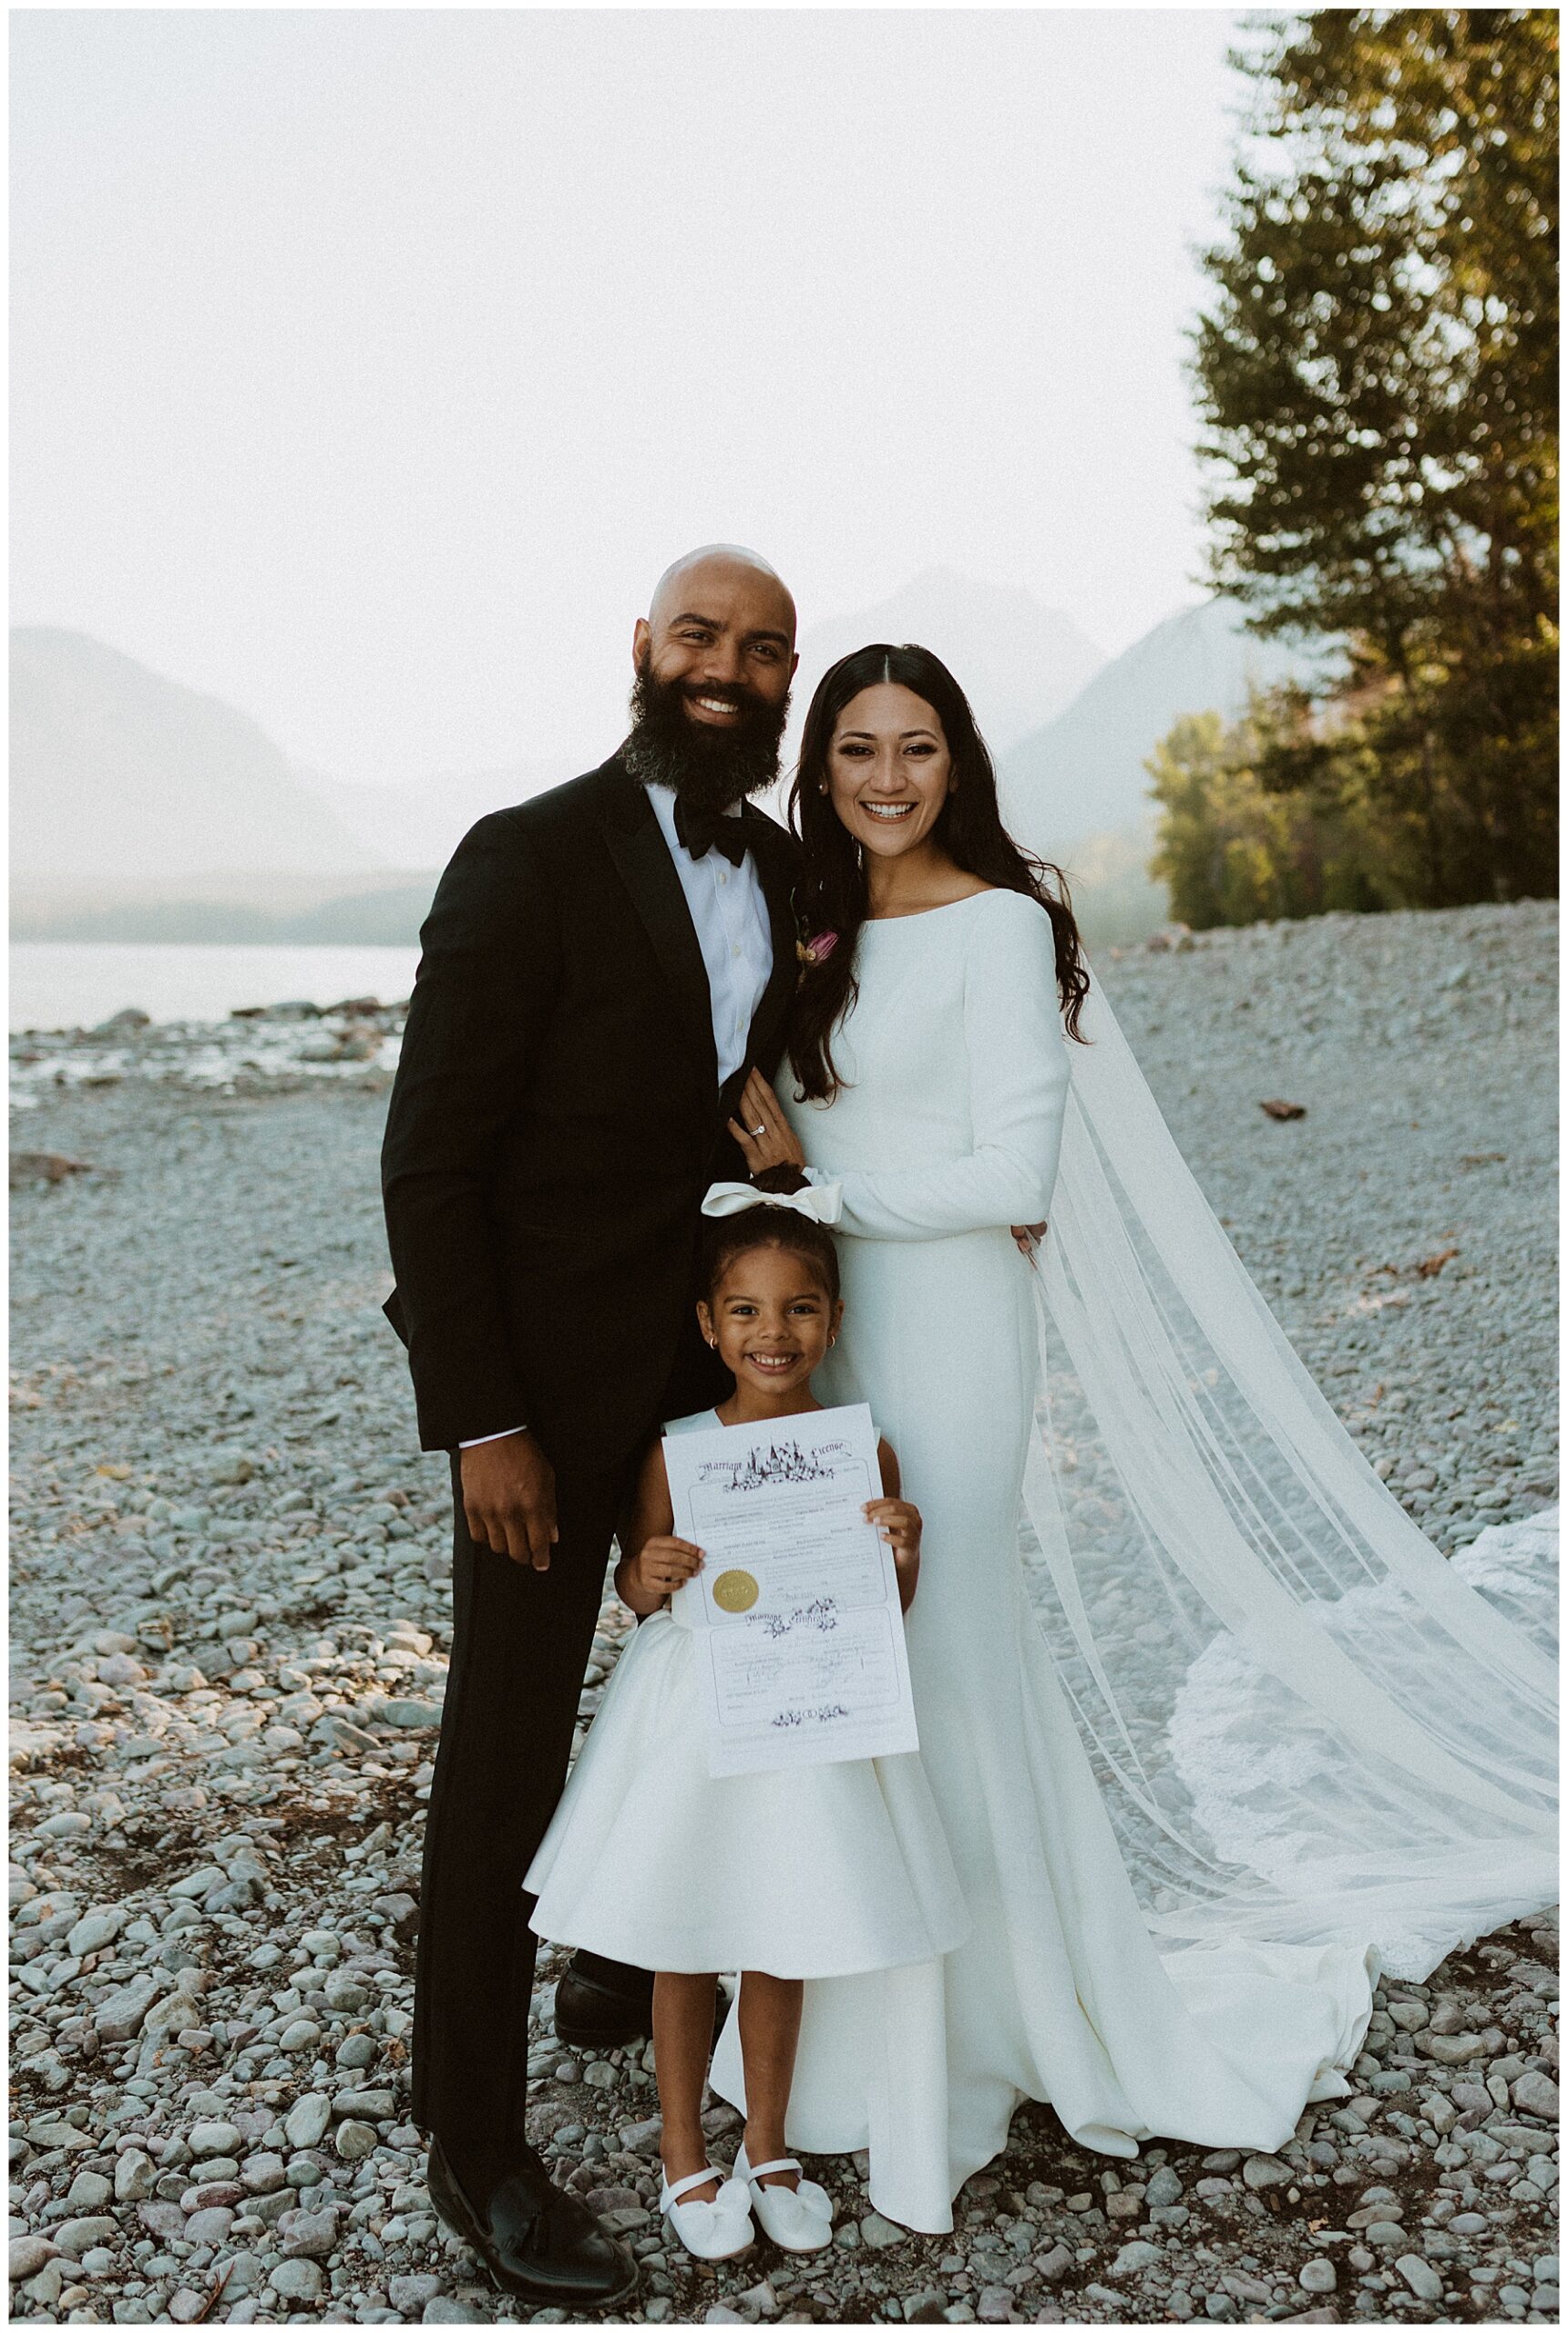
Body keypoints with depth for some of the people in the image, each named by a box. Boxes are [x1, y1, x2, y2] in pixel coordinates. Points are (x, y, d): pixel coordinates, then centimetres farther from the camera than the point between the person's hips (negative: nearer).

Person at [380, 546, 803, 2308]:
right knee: (506, 1746, 3)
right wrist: (480, 1425, -18)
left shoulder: (784, 871, 5)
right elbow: (429, 1160, -16)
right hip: (551, 1375, -7)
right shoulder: (529, 861, -15)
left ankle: (630, 1964, 47)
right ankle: (474, 2144, 20)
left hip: (716, 1354, 7)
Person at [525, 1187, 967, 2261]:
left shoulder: (864, 1454, -8)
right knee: (684, 1950, 13)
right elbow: (636, 1588, 0)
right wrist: (648, 1576, -23)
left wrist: (903, 1552, -21)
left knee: (782, 1946, 17)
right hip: (694, 1719, -1)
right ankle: (685, 2160, 35)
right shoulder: (676, 1451, -11)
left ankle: (768, 2146, 39)